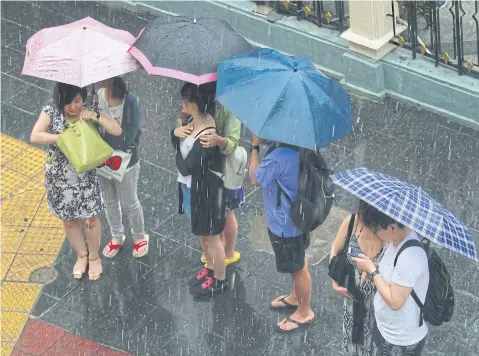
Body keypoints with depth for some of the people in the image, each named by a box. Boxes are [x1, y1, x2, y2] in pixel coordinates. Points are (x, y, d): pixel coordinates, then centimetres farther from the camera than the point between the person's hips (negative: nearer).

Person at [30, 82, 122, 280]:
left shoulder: (89, 111, -12)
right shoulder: (51, 110, -13)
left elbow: (117, 131, -18)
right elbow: (35, 137, -23)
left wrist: (95, 116, -30)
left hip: (85, 177, -1)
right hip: (59, 177, 1)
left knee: (89, 219, 12)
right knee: (68, 220, 18)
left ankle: (94, 256, 37)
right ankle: (81, 256, 41)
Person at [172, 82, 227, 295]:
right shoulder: (193, 121, -4)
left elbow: (185, 167, -27)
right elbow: (177, 144, 9)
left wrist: (180, 156, -8)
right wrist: (175, 132, -12)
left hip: (205, 191, -9)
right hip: (191, 187, 9)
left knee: (210, 237, 11)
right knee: (201, 234, 26)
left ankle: (219, 279, 29)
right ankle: (210, 268, 46)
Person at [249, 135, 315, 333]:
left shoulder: (277, 157, -38)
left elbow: (255, 178, -18)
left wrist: (255, 146, -14)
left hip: (285, 224, -9)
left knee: (297, 268, 12)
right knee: (298, 262, 30)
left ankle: (305, 312, 32)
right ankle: (296, 297, 52)